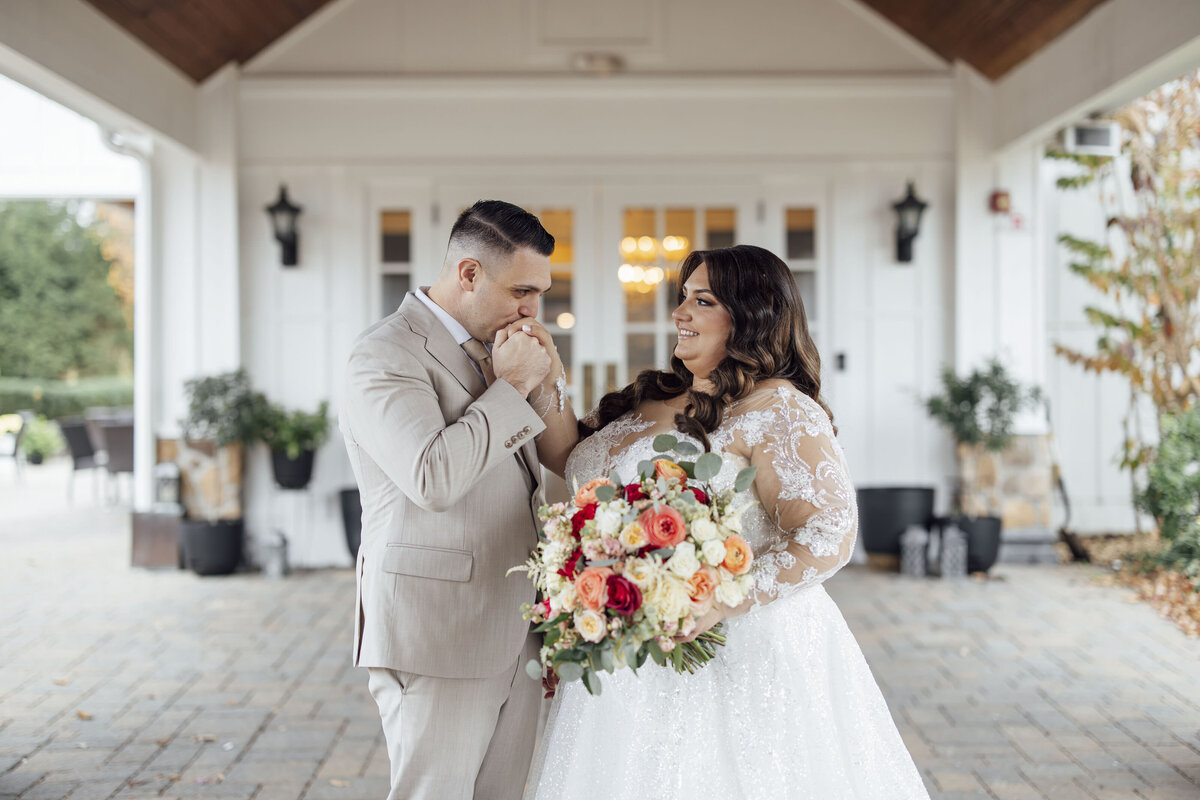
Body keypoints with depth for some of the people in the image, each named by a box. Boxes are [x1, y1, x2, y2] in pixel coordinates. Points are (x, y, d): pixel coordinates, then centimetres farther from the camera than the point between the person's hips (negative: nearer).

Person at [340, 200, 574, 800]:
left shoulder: (491, 347, 14)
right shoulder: (386, 353, -12)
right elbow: (433, 478, -26)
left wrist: (545, 380, 2)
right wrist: (511, 386, -17)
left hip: (512, 638, 8)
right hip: (435, 641, -8)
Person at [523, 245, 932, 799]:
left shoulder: (779, 410, -12)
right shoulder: (650, 397, 11)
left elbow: (828, 536, -20)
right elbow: (571, 463, 19)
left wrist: (717, 603, -28)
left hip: (739, 651, -7)